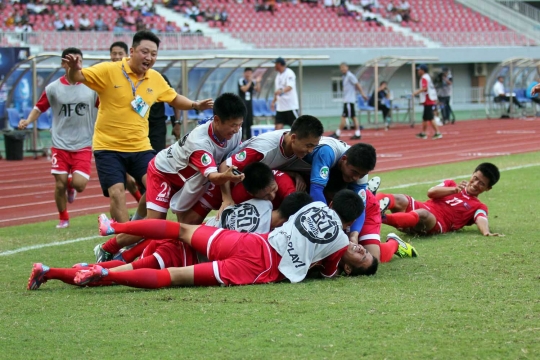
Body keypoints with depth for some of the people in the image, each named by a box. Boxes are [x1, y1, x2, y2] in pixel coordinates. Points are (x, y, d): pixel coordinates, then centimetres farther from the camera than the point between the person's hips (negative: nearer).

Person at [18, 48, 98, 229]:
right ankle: (63, 219, 23)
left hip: (83, 145, 0)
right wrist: (28, 121, -14)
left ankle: (71, 187, 26)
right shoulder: (53, 88, -2)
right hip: (60, 144, 0)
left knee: (79, 184, -13)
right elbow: (39, 107, 4)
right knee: (60, 184, -1)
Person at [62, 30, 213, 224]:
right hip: (108, 148, -4)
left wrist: (195, 105, 6)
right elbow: (76, 77, -11)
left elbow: (174, 99, 22)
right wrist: (74, 69, -35)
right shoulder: (108, 70, -11)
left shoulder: (156, 78, 4)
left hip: (141, 147, 4)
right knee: (117, 193, -11)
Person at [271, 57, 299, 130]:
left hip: (290, 106, -8)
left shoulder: (289, 73, -12)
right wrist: (274, 101, 23)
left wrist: (281, 91, -46)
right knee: (278, 126, -1)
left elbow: (290, 87, -28)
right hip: (280, 106, 8)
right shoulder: (278, 75, 14)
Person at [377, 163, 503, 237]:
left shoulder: (479, 207, 19)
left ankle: (381, 218, -59)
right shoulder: (451, 185, 29)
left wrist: (486, 233, -29)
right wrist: (454, 190, -1)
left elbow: (481, 219, -6)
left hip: (436, 225, -4)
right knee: (401, 200, -30)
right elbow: (431, 192, 10)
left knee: (423, 215, -39)